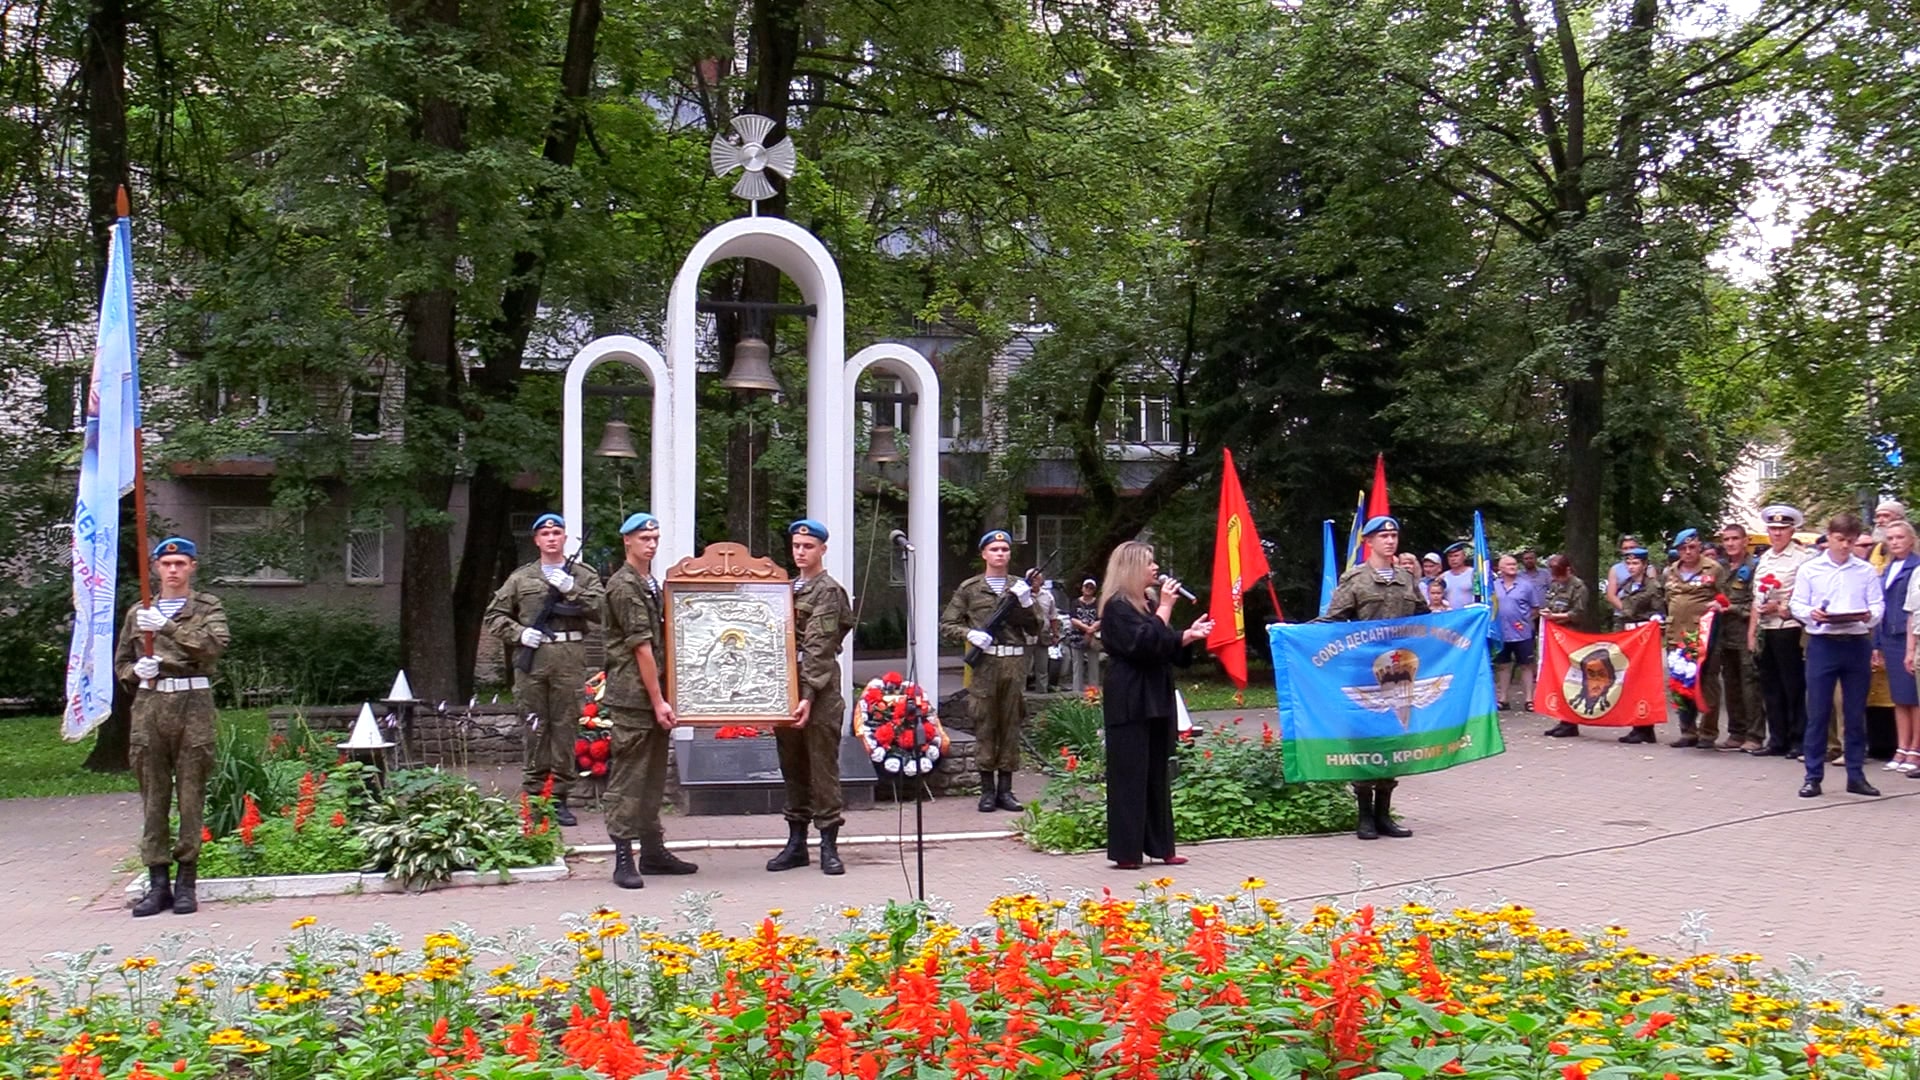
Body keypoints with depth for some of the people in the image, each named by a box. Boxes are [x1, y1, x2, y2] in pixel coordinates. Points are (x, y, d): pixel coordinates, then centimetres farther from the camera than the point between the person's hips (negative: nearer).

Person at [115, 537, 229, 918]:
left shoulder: (208, 607, 8)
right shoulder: (138, 613, 17)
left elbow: (214, 644, -11)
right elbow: (121, 663, 21)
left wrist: (168, 627, -19)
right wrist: (137, 671, -2)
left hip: (193, 704, -3)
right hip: (149, 705, 3)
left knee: (191, 794, -2)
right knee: (153, 796, 2)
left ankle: (186, 880, 4)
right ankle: (158, 881, 7)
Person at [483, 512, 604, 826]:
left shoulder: (584, 575, 11)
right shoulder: (521, 578, 14)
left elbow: (600, 611, -2)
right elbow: (494, 616, 15)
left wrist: (571, 590, -12)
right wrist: (519, 633, -2)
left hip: (570, 659, -1)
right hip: (532, 659, 1)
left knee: (565, 727, 0)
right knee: (534, 728, 2)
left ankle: (559, 797, 7)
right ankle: (533, 796, 9)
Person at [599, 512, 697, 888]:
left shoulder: (651, 585, 16)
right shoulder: (624, 586, -11)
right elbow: (641, 646, -15)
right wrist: (658, 701, -17)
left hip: (654, 695, 9)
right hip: (632, 697, -9)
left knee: (654, 776, 13)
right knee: (627, 778, -5)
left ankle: (653, 850, 21)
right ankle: (624, 858, -1)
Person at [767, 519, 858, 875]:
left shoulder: (828, 590, -6)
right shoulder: (787, 587, 17)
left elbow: (818, 648, -15)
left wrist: (809, 696, -21)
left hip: (820, 692, -7)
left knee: (823, 768, -3)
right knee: (792, 768, 11)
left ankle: (829, 845, 3)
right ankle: (796, 842, 19)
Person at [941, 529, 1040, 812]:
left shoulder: (1020, 587, 15)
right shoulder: (969, 588, 7)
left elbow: (1035, 629, 11)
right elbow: (946, 626, 6)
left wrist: (1026, 603, -4)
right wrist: (969, 633, -11)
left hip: (1015, 663, 2)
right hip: (984, 663, -2)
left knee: (1011, 725, 4)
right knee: (985, 725, -1)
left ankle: (1005, 789, 11)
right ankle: (987, 790, 5)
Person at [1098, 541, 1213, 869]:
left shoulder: (1149, 603, 17)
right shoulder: (1117, 607, -10)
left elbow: (1168, 647, 23)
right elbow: (1144, 644, -21)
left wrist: (1189, 635, 6)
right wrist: (1165, 607, -16)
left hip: (1155, 700, 9)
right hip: (1129, 703, -9)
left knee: (1158, 775, 11)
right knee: (1129, 776, -6)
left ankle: (1158, 846, 16)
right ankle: (1126, 851, -2)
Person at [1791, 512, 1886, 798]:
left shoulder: (1866, 571, 8)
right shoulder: (1809, 570, 5)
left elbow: (1878, 605, 5)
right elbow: (1797, 605, 4)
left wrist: (1869, 615, -17)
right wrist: (1812, 614, -17)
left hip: (1857, 644, 2)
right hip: (1822, 644, -1)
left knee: (1855, 714, 8)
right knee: (1817, 713, 0)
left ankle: (1856, 775, 16)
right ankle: (1813, 776, 5)